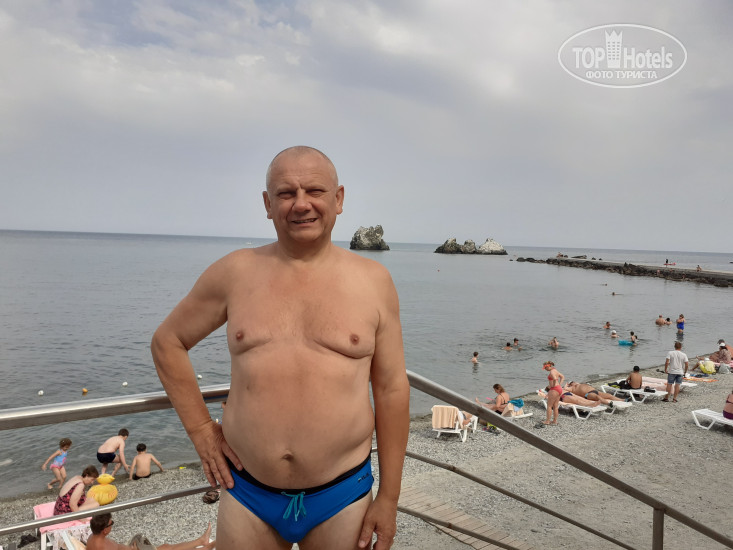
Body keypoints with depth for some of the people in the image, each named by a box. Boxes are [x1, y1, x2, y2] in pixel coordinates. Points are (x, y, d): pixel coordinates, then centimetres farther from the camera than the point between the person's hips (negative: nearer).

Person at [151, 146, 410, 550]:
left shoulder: (373, 281, -4)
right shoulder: (234, 273, -2)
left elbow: (391, 390, -1)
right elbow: (167, 341, 10)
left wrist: (388, 497, 1)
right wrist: (200, 428, 3)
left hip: (341, 498, 0)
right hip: (246, 494, 1)